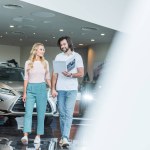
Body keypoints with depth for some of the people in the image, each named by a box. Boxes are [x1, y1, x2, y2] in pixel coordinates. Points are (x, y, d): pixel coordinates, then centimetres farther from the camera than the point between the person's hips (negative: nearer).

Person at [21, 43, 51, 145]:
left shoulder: (45, 63, 6)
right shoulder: (28, 63, 3)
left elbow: (47, 78, 11)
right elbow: (26, 78, 5)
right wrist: (24, 93, 1)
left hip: (42, 88, 1)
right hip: (31, 88, -1)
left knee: (41, 114, 2)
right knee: (28, 113, -11)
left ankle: (38, 136, 10)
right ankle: (25, 136, -18)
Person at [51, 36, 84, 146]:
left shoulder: (77, 56, 4)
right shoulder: (58, 57, 10)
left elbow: (81, 73, -1)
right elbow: (54, 74, 8)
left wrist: (70, 74, -19)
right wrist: (53, 89, 0)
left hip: (72, 89, -2)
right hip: (60, 90, 3)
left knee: (68, 114, -11)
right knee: (62, 114, 6)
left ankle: (65, 138, -16)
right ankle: (63, 136, 15)